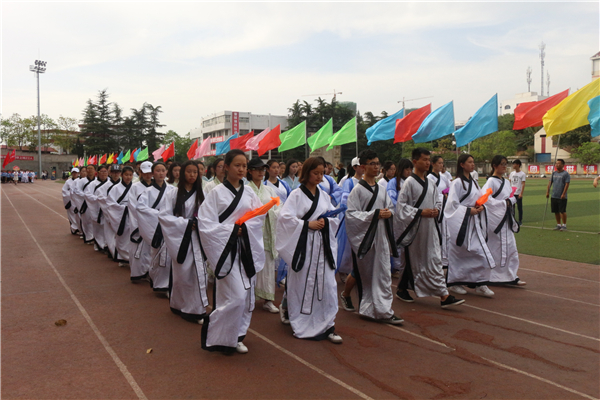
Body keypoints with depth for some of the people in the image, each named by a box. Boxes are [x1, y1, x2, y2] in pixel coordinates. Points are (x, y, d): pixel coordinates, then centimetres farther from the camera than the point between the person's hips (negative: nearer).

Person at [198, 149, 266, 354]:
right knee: (236, 297, -10)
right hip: (228, 250, -5)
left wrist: (244, 227, -12)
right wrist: (231, 230, -16)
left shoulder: (248, 192, 7)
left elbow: (260, 217, 6)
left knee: (247, 296, 9)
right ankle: (215, 336, 11)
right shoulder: (217, 193, -7)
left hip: (248, 250, 5)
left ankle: (237, 337, 26)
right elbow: (205, 224, -12)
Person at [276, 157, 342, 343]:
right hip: (303, 245, -4)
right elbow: (284, 217, -14)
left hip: (322, 245, 5)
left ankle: (327, 326, 9)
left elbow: (335, 215, 14)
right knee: (300, 284, 5)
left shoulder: (323, 195, 12)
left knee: (326, 283, 1)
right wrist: (307, 224, -16)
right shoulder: (296, 195, -5)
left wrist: (326, 221, -7)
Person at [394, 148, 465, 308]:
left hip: (430, 227, 6)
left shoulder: (430, 182, 10)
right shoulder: (409, 182, -10)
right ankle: (402, 289, 27)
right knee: (413, 261, 7)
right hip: (415, 228, -6)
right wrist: (420, 212, -19)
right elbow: (401, 205, -12)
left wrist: (436, 210, 0)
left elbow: (438, 200, 21)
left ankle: (444, 296, 6)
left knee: (435, 260, 3)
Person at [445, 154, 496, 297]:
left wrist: (480, 207, 0)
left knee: (481, 252, 2)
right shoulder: (457, 183, -9)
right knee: (458, 253, -2)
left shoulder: (474, 182, 15)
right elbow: (452, 204, -13)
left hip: (474, 223, 7)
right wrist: (468, 210, -17)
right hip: (461, 223, -7)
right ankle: (454, 283, 10)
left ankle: (480, 285, 9)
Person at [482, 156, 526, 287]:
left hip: (506, 219, 8)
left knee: (510, 246, 6)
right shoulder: (491, 181, -9)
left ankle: (511, 276, 13)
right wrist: (503, 203, -17)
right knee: (496, 247, -3)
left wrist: (510, 201, -5)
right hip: (495, 219, -8)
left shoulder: (506, 182, 15)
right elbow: (486, 199, -20)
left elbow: (513, 198, 17)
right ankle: (491, 277, 8)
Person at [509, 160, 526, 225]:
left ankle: (520, 220, 10)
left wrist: (521, 193, -16)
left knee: (519, 207, 2)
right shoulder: (512, 173, 11)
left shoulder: (522, 174, -5)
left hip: (518, 193, -5)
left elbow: (523, 184, -9)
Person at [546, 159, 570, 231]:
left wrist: (563, 194, -17)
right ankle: (558, 225, 20)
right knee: (556, 212, 10)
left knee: (562, 211, -2)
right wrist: (547, 192, 5)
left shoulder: (565, 174, -6)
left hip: (561, 197, -6)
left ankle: (564, 225, 7)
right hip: (554, 196, 6)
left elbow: (567, 184, -11)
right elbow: (550, 182, 13)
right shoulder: (554, 173, 12)